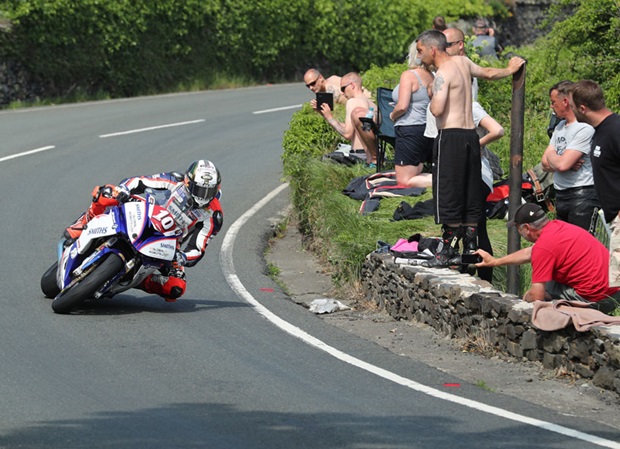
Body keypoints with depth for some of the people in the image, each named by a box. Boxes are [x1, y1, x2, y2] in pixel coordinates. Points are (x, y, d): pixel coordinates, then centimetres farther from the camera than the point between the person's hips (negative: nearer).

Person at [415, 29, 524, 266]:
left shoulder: (443, 74, -12)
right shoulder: (462, 62, 11)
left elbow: (437, 110, -22)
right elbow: (488, 73, 29)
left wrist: (432, 97, -1)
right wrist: (509, 70, 47)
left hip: (451, 137, -8)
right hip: (471, 135, 8)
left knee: (448, 195, -6)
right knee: (471, 196, 10)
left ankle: (448, 250, -7)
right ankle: (471, 248, 12)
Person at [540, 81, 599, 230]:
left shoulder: (585, 129, -14)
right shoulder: (560, 127, 15)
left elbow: (561, 164, -22)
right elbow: (546, 164, 10)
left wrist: (551, 155, 0)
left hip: (582, 198, -9)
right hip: (561, 197, 9)